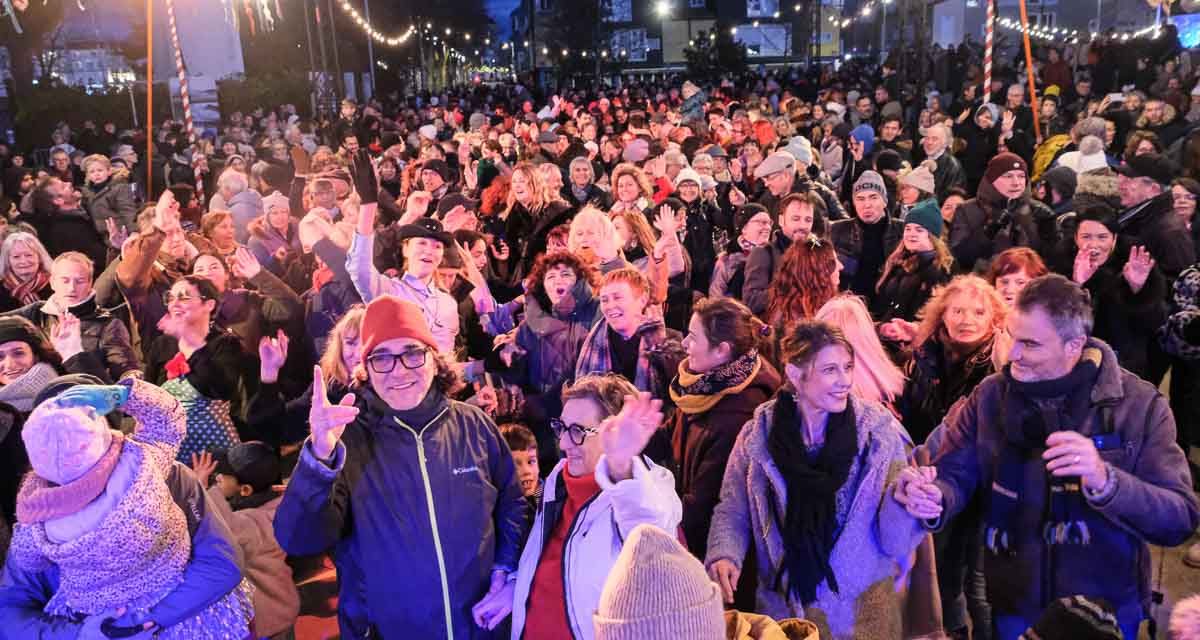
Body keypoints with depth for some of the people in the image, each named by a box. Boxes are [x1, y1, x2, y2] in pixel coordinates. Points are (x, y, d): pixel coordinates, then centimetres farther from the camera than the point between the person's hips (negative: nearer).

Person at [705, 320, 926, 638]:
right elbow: (733, 511, 1)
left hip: (862, 612, 0)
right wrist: (725, 555, -17)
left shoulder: (878, 433, -11)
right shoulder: (758, 435, -10)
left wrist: (901, 500, -28)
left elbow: (893, 543, -9)